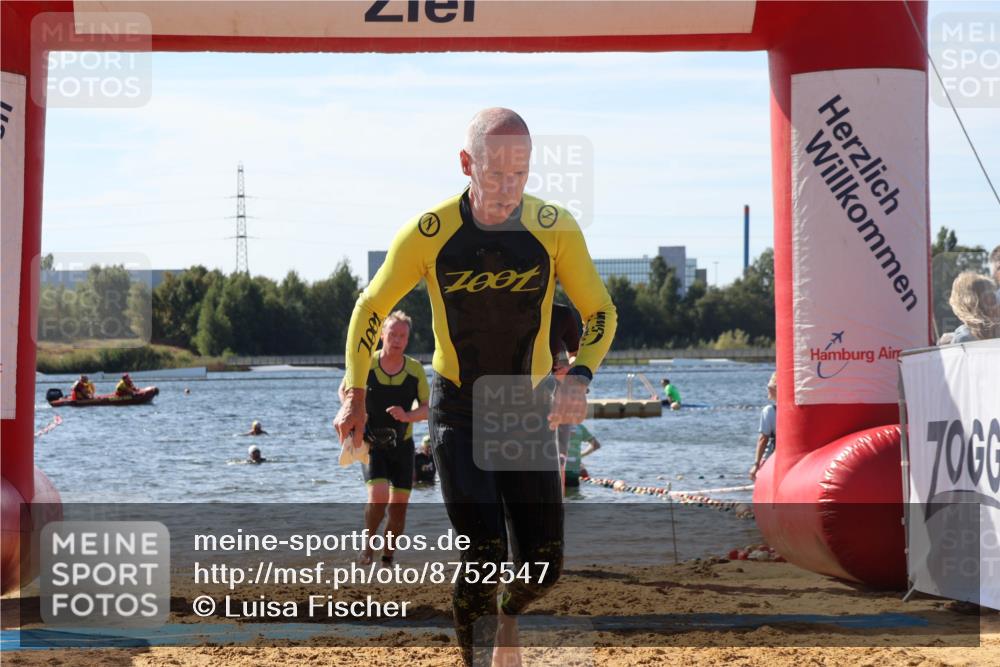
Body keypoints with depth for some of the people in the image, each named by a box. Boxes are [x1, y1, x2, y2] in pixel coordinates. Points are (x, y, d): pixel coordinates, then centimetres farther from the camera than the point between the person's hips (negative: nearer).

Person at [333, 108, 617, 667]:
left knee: (544, 567, 3)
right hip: (458, 413, -2)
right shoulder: (430, 233, -13)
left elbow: (601, 313, -2)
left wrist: (579, 377, -20)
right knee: (485, 556, -16)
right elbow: (371, 307, 1)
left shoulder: (555, 228, -12)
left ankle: (509, 614, 38)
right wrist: (356, 394, -7)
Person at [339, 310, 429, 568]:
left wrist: (408, 416, -22)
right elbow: (344, 390, 9)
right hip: (372, 443, -2)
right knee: (378, 496, -21)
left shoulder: (415, 370, -6)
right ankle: (368, 542, 6)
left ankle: (388, 557, 20)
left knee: (399, 506, 1)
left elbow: (428, 408, -2)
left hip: (402, 443, 2)